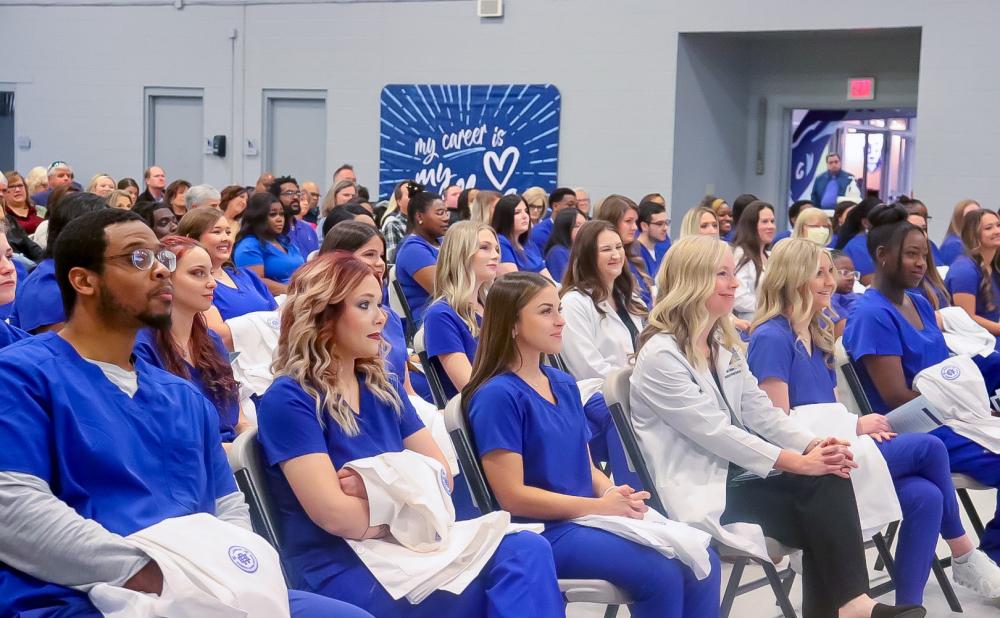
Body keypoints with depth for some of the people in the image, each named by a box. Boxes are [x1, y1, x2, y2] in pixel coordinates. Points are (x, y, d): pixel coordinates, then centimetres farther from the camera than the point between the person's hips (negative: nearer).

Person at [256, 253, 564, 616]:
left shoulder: (383, 387, 15)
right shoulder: (288, 400, -8)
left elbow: (440, 476, 9)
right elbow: (336, 516, -17)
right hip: (340, 572, -7)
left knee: (527, 549, -23)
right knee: (515, 571, -27)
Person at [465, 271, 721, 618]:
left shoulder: (564, 385, 14)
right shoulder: (497, 395, -13)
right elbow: (513, 496, -17)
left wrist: (615, 495, -6)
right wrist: (599, 506, -16)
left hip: (592, 518, 8)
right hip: (541, 530, -8)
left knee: (702, 562, -7)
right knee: (661, 575, -23)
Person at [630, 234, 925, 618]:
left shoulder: (723, 342, 12)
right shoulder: (660, 356, -17)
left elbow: (759, 410, 7)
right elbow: (714, 432, -21)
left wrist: (813, 445, -10)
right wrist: (797, 461, -21)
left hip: (733, 471, 8)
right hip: (699, 490, -8)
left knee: (830, 480, -15)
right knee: (820, 500, -18)